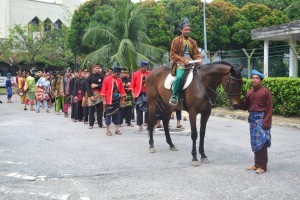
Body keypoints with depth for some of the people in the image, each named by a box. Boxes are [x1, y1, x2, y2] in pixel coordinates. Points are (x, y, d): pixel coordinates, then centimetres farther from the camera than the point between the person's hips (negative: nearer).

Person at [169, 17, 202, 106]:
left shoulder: (192, 42, 17)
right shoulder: (176, 41, 3)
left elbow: (196, 54, 16)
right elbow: (173, 54, -1)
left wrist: (199, 61, -7)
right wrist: (184, 60, -14)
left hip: (191, 63, 5)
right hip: (180, 64, -5)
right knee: (179, 77, -33)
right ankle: (174, 96, -17)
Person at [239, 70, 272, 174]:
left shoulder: (266, 91, -7)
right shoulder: (250, 92, 11)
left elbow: (269, 108, -11)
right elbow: (245, 106, 13)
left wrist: (266, 123, -17)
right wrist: (240, 101, -7)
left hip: (261, 118, -7)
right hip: (252, 119, 7)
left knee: (261, 142, -4)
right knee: (255, 143, 11)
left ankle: (262, 166, 2)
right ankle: (257, 164, 21)